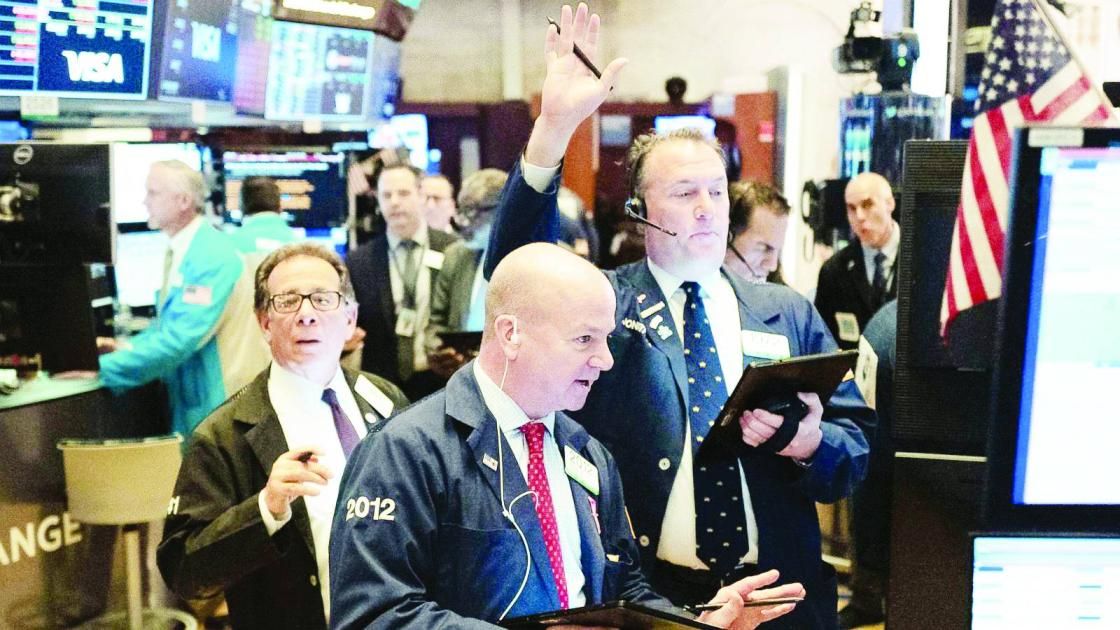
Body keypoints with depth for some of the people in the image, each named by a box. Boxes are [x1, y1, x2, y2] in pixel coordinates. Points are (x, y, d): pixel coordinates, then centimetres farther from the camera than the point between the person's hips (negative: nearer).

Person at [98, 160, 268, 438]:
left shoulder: (211, 256, -20)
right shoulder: (178, 250, 10)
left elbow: (180, 339, -27)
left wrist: (102, 367, -24)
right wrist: (128, 347, 2)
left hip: (222, 403, -9)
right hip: (190, 399, 9)